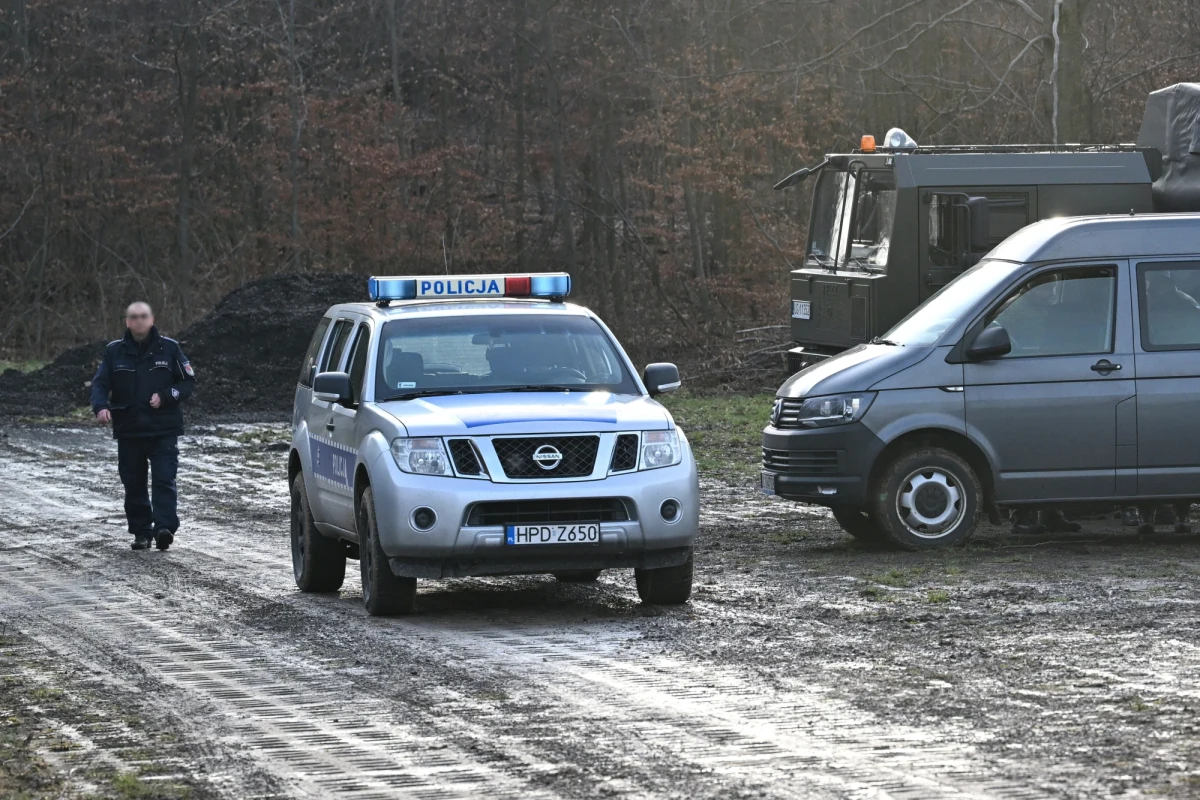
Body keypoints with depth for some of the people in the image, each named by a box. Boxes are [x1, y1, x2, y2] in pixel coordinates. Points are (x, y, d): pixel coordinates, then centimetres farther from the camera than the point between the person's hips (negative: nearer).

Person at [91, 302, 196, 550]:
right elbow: (100, 383, 2)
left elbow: (188, 381, 4)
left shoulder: (169, 348, 1)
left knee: (164, 480, -12)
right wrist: (100, 406, -19)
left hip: (163, 430, -2)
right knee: (133, 484, 7)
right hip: (128, 431, 2)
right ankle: (141, 532, 15)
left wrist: (165, 396, -13)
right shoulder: (114, 351, 5)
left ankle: (165, 528, -19)